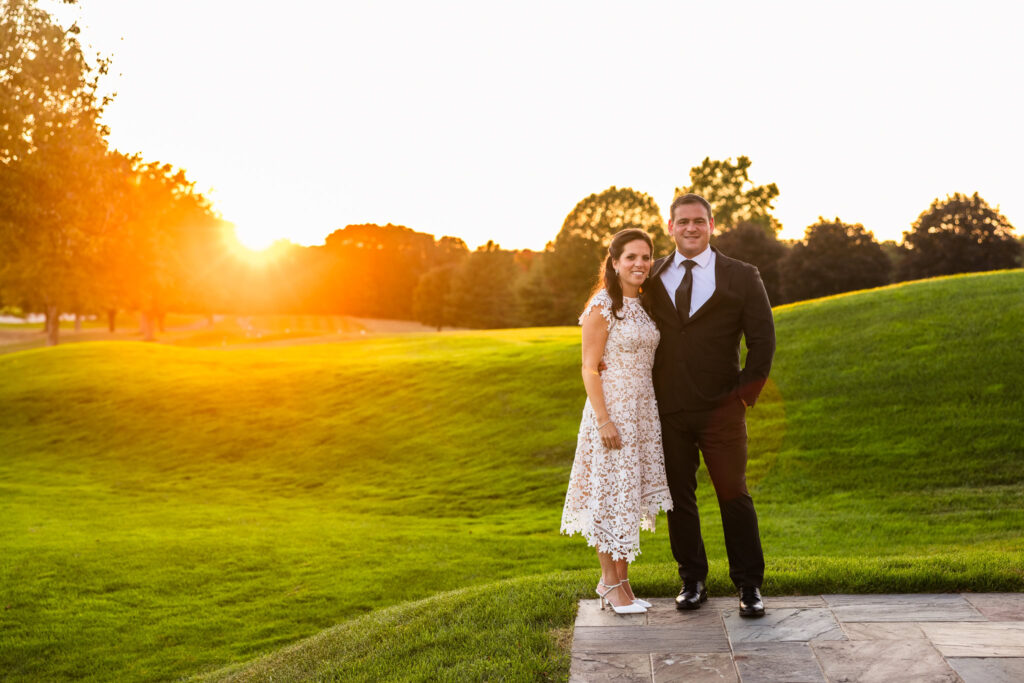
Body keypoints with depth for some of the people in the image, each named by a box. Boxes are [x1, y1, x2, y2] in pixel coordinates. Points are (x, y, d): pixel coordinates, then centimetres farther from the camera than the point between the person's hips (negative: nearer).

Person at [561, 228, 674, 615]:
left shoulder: (645, 306, 12)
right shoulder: (602, 307, -10)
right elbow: (590, 369, -12)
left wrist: (657, 413, 15)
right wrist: (604, 420, -18)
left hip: (644, 410, 7)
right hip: (612, 409, -7)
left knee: (632, 496, 11)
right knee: (611, 495, 0)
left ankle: (620, 581, 21)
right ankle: (610, 582, 11)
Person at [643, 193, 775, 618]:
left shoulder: (741, 277, 3)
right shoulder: (653, 277, 9)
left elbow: (763, 340, 2)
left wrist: (744, 395, -4)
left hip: (720, 409, -2)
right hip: (667, 411, 2)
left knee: (734, 496, 0)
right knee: (678, 498, 8)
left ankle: (749, 586, 11)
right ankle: (692, 581, 20)